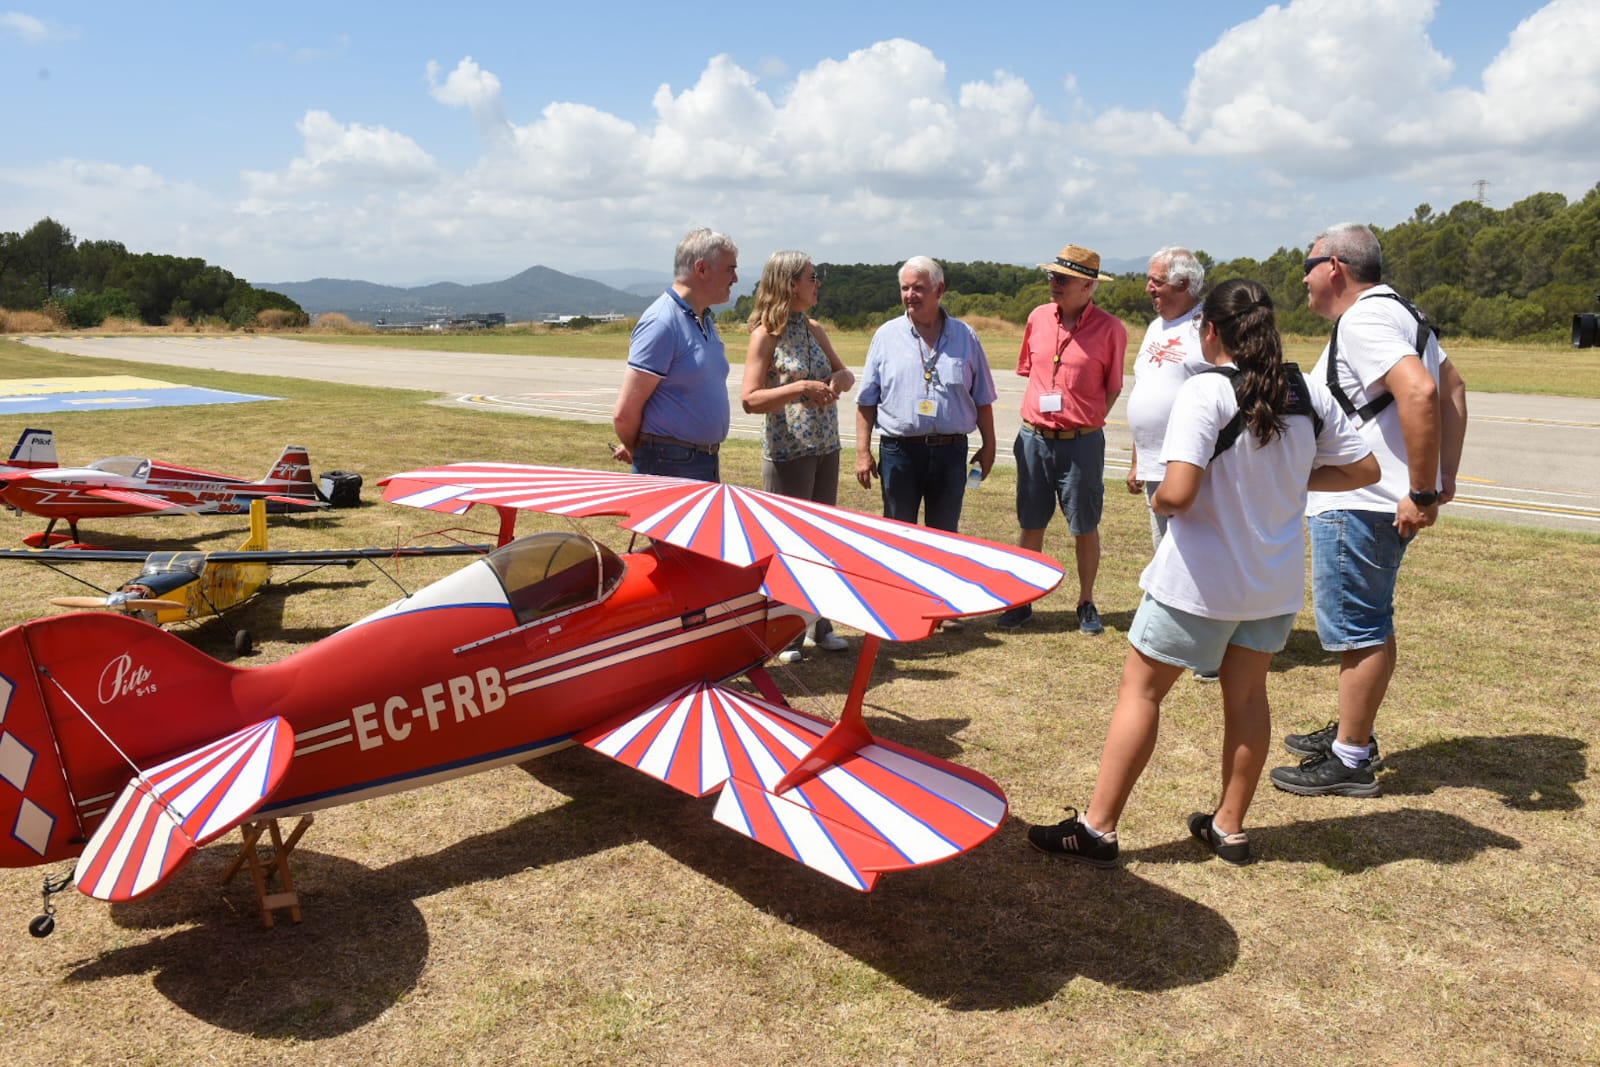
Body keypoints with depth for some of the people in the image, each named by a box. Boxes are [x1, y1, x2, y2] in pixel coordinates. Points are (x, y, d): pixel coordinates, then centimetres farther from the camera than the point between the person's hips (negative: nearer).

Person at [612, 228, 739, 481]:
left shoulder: (705, 320, 13)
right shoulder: (662, 322, -17)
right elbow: (624, 413, -19)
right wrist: (636, 451, 1)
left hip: (707, 461, 9)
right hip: (669, 467, -9)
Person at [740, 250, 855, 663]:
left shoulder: (814, 329, 9)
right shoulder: (766, 334, -10)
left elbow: (845, 374, 16)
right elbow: (750, 399, -17)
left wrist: (837, 380, -7)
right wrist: (799, 388, -26)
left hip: (826, 448, 7)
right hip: (787, 453, -7)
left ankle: (818, 625, 26)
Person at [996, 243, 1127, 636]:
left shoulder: (1109, 329, -8)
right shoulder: (1038, 318, 3)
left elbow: (1114, 387, 1)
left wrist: (1087, 423, -3)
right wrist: (1037, 417, 8)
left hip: (1081, 441, -3)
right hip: (1034, 437, 3)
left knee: (1084, 527, 7)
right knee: (1030, 524, 10)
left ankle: (1086, 604, 22)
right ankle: (1022, 600, 21)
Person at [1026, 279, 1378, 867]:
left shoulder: (1205, 392, -19)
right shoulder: (1310, 394, 0)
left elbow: (1177, 493, -28)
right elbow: (1364, 469, 7)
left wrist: (1157, 500, -6)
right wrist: (1290, 480, 10)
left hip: (1200, 581, -6)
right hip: (1277, 580, 6)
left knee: (1140, 690, 5)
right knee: (1247, 695, 18)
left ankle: (1097, 828, 10)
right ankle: (1229, 828, 29)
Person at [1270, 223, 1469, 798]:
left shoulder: (1363, 322, -18)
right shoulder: (1399, 314, 16)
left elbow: (1419, 392, -32)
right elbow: (1453, 387, 19)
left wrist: (1422, 493, -28)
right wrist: (1446, 478, 15)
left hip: (1357, 507, -11)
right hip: (1382, 502, 11)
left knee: (1356, 628, -2)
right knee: (1368, 625, 20)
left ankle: (1350, 761, 9)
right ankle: (1353, 732, 34)